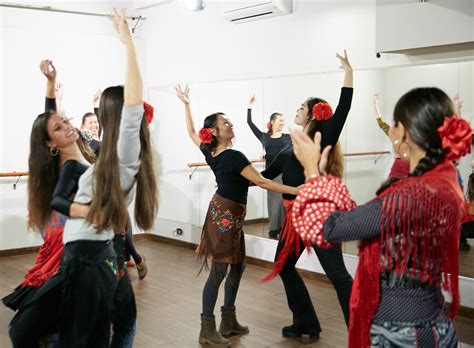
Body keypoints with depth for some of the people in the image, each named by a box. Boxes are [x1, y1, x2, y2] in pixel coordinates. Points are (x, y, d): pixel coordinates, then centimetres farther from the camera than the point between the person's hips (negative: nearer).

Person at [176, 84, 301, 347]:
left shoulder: (209, 153, 2)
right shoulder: (234, 157, -20)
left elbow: (191, 132, 19)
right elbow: (261, 182, -21)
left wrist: (186, 104, 25)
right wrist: (295, 190, -19)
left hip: (224, 212, 9)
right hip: (226, 215, -9)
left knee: (238, 266, 15)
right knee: (218, 272, -4)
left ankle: (228, 321, 22)